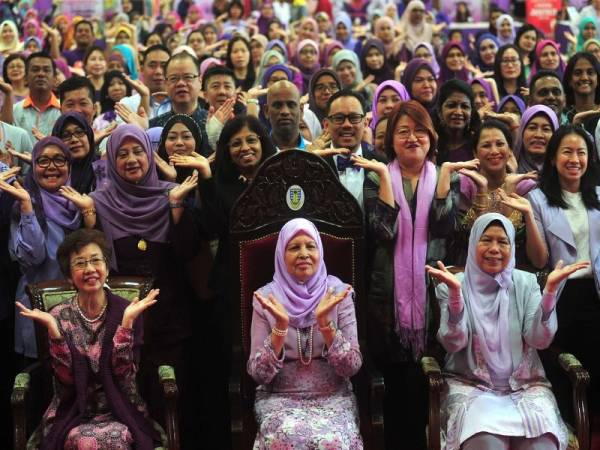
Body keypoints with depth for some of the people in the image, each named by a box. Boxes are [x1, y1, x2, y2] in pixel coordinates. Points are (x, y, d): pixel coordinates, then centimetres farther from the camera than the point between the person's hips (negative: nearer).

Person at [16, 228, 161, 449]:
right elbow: (66, 379, -9)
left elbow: (123, 374, -11)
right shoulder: (58, 315, -1)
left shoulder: (126, 310, -3)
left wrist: (127, 322, -20)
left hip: (120, 411, 0)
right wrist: (53, 329, -19)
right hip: (73, 413, 0)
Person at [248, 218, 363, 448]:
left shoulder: (338, 293, 0)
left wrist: (325, 321, -19)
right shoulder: (266, 297, 0)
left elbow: (352, 367, -6)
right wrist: (280, 326, -19)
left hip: (333, 397, 1)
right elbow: (258, 374, -5)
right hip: (280, 399, 0)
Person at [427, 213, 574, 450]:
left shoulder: (526, 282, 6)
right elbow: (453, 343, -11)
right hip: (471, 385, -2)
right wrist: (455, 291, -24)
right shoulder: (453, 285, 1)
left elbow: (540, 340, -6)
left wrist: (550, 289, -17)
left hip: (525, 383, 2)